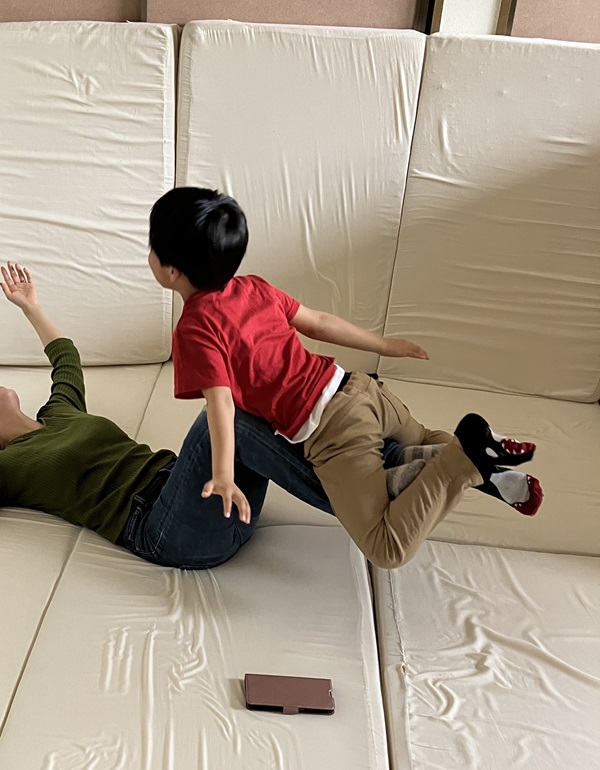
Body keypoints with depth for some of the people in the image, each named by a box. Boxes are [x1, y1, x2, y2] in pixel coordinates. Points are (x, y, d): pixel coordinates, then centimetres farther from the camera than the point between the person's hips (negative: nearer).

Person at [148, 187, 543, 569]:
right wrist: (383, 344, 27)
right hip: (359, 387, 8)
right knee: (425, 443, 37)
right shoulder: (254, 287, 11)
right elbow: (319, 322, 17)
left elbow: (221, 403, -20)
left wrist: (224, 477, -26)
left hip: (331, 428, -8)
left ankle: (468, 458, -15)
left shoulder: (195, 329, -9)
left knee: (389, 550, -5)